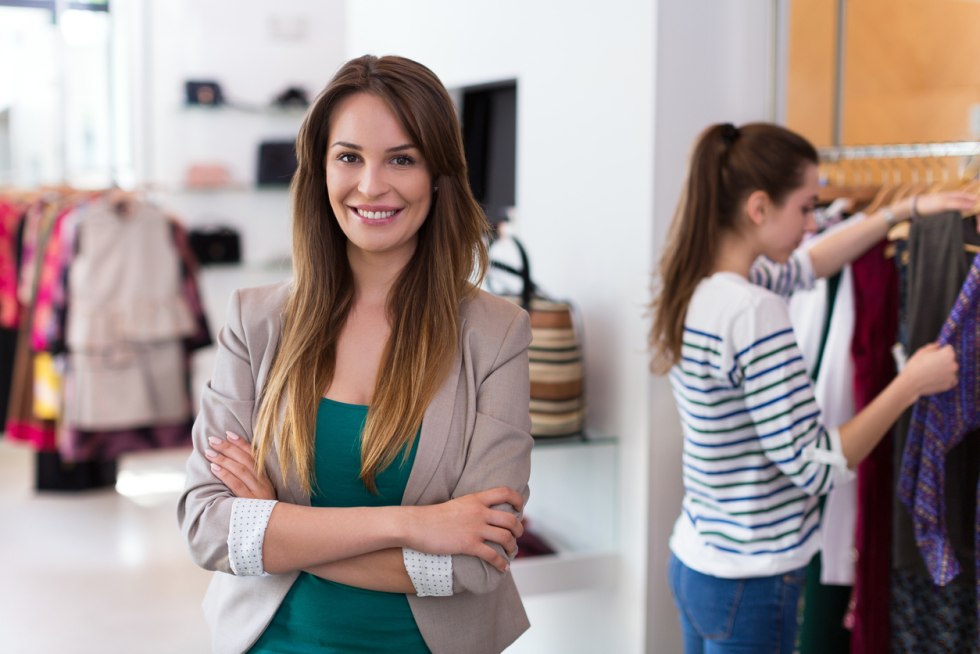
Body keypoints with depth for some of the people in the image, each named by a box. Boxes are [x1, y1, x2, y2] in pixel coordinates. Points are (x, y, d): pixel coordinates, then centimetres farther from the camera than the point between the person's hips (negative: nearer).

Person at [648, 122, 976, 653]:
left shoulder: (694, 286, 2)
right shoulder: (753, 312, -24)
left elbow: (804, 265, 21)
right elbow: (813, 467, -20)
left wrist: (907, 210, 22)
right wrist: (912, 384, -11)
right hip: (751, 584, -8)